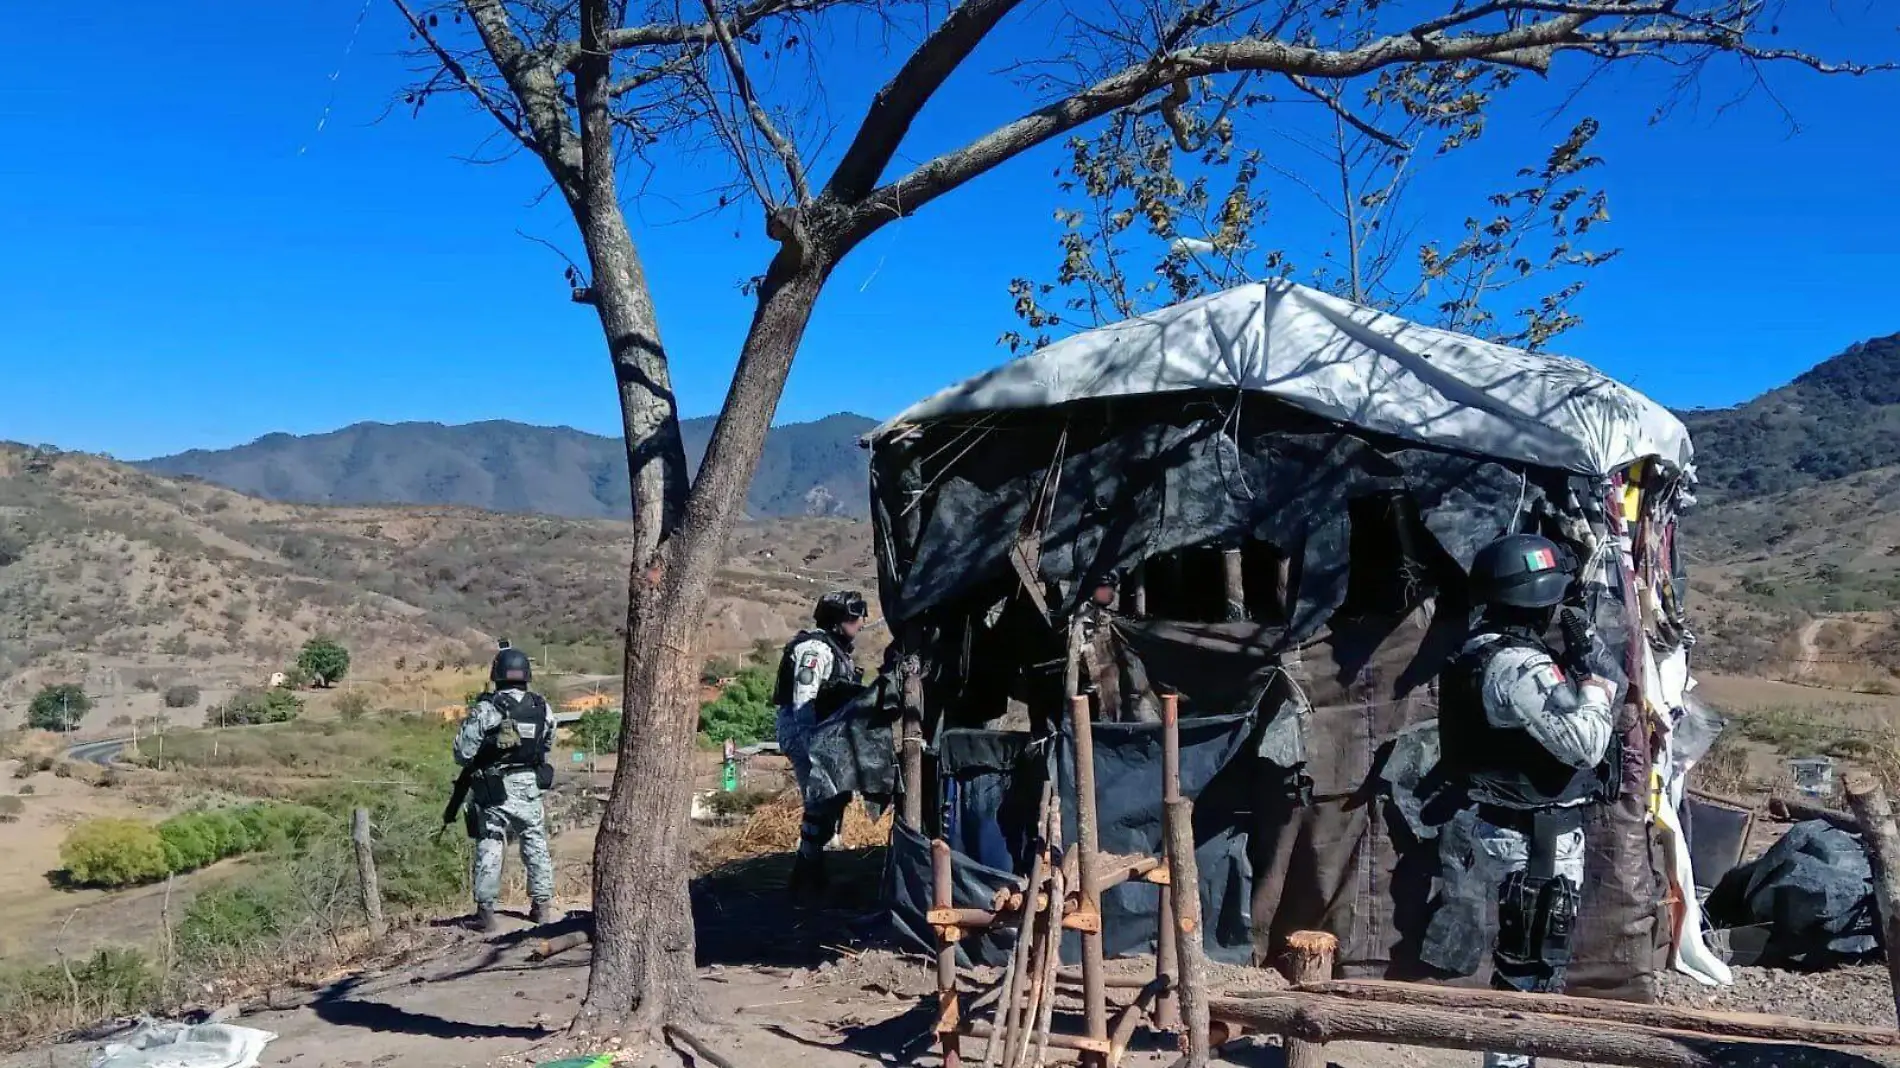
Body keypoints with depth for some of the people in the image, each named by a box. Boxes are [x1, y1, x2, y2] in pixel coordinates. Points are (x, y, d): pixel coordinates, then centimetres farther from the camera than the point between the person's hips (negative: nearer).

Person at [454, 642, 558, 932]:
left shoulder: (485, 709, -15)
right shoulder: (542, 708, -3)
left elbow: (462, 752, -12)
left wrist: (477, 759, 9)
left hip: (493, 790, -3)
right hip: (529, 787, 3)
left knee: (489, 848, 5)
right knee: (536, 845, 15)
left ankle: (485, 911, 7)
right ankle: (543, 906, 21)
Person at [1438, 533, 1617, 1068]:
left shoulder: (1482, 650, 8)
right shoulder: (1519, 665, -24)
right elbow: (1584, 743, -25)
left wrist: (1577, 671, 2)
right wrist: (1595, 684, -9)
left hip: (1512, 823, 10)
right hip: (1539, 835, -10)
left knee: (1522, 951, 22)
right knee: (1531, 958, 0)